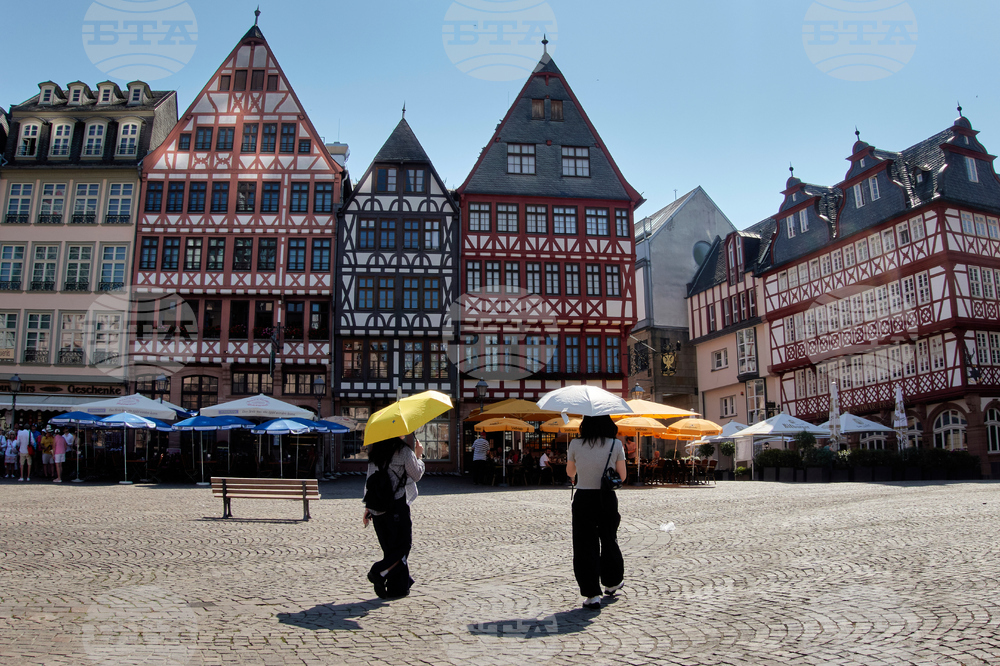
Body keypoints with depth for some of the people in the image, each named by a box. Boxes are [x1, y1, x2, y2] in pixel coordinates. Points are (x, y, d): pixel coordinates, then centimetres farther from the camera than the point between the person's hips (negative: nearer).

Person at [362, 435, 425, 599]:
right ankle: (379, 572, -16)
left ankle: (398, 587, 15)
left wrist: (368, 507, 17)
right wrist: (419, 455, 15)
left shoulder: (375, 452, 9)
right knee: (403, 546, 4)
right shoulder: (404, 451, -10)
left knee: (390, 547, 13)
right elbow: (416, 475, 2)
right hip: (398, 506, -6)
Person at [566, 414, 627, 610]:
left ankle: (592, 594, 2)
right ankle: (612, 582, 40)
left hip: (583, 500, -1)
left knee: (585, 546, 5)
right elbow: (622, 476, 1)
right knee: (609, 540, 21)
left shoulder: (575, 445, -5)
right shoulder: (615, 445, -6)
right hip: (607, 499, 1)